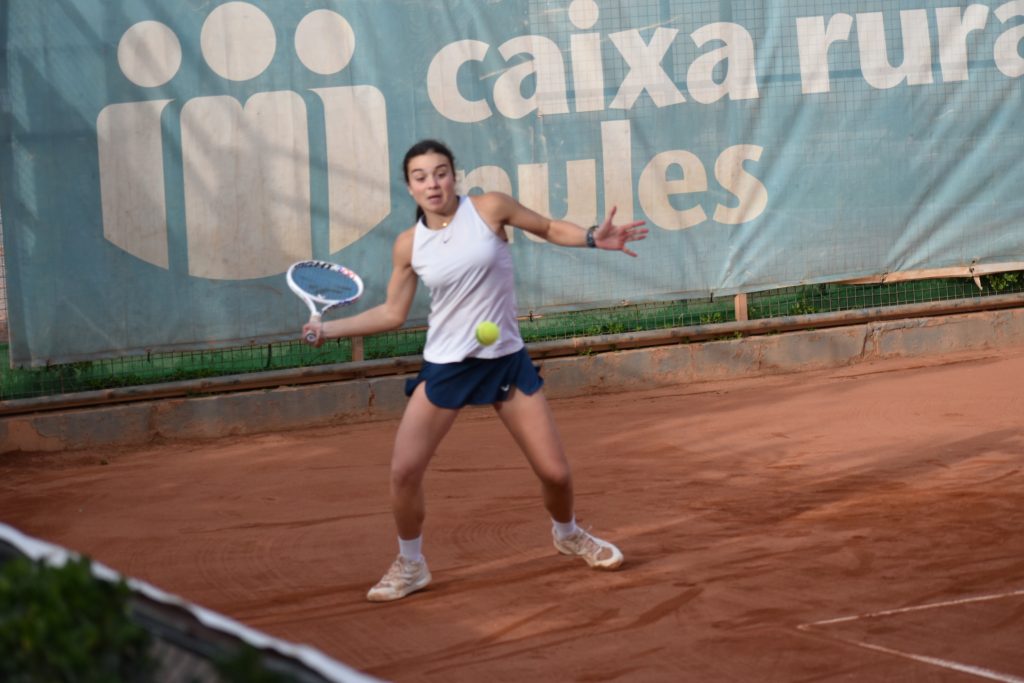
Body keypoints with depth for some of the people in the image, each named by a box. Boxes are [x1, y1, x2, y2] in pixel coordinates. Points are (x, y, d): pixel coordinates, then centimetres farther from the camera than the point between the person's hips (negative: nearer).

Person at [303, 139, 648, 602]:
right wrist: (329, 328, -1)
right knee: (404, 471, -11)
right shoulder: (409, 245, -2)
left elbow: (550, 229, 5)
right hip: (445, 365, 1)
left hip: (505, 359, -1)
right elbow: (392, 313, 7)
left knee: (555, 472, 0)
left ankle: (567, 534, 34)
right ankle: (410, 565, 13)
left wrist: (594, 238, -12)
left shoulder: (489, 208, -8)